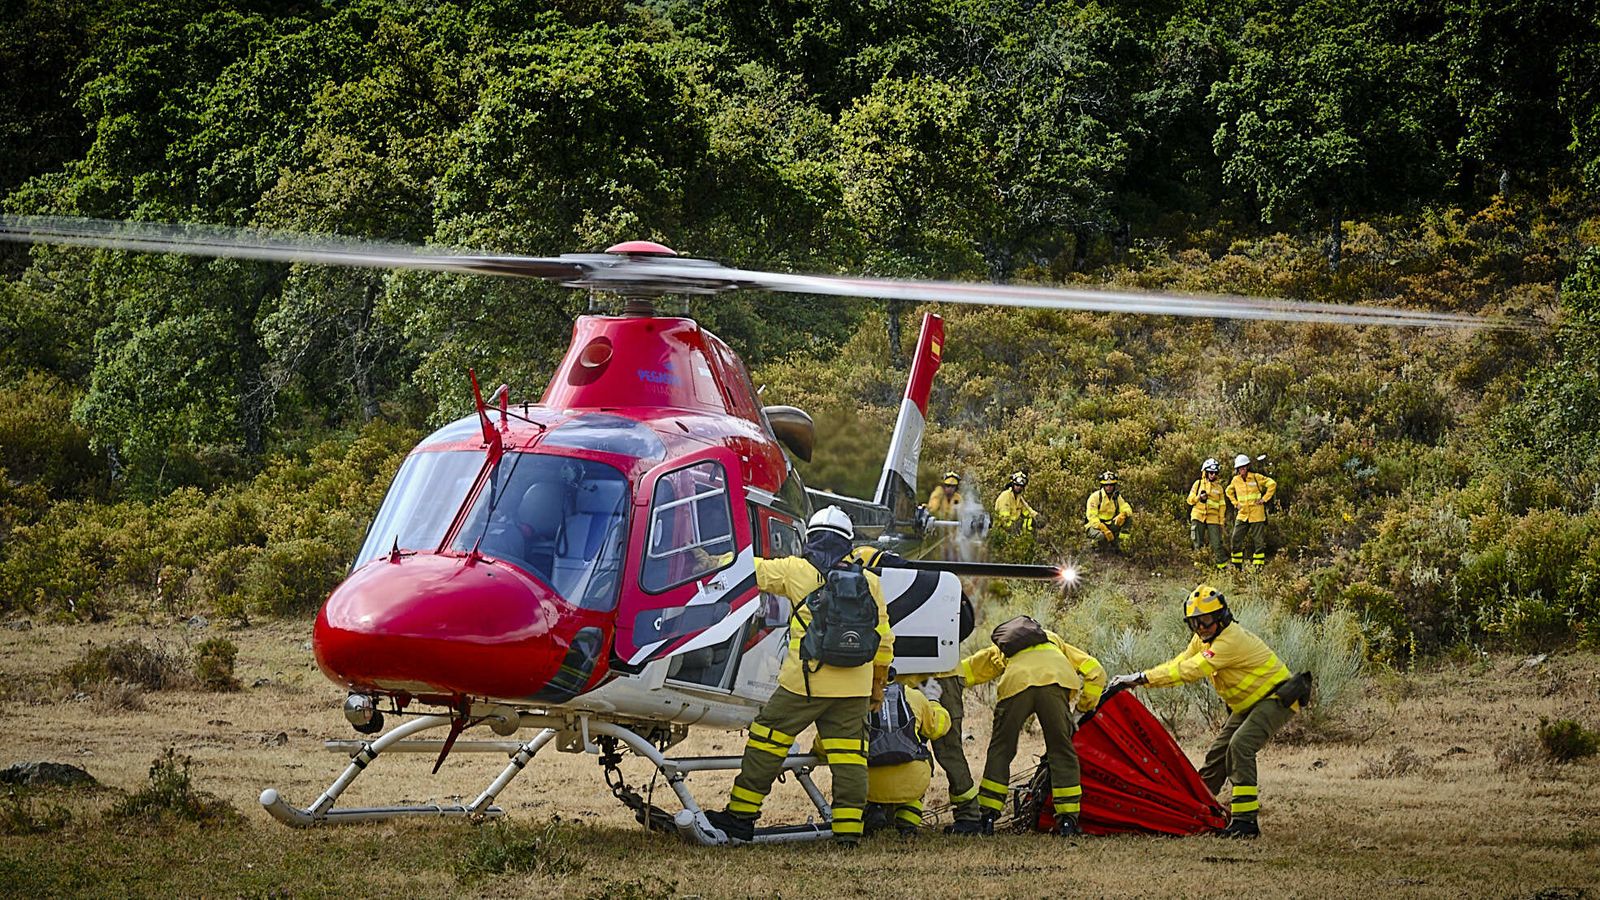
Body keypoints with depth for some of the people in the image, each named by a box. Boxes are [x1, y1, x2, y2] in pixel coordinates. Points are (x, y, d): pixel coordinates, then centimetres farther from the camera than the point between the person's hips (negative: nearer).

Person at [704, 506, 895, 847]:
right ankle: (848, 828, 2)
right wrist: (877, 686, 22)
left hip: (806, 681, -3)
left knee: (767, 741, 6)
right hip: (854, 687, 3)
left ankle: (741, 816, 8)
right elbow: (883, 640, 12)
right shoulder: (868, 579, 9)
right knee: (849, 755, 5)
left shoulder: (796, 570, -1)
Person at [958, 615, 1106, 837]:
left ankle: (987, 817, 9)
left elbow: (964, 671, 37)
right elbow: (1095, 671, 33)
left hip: (1015, 685, 0)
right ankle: (1068, 820, 4)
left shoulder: (998, 652, 42)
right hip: (1056, 682, 0)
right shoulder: (1054, 641, 42)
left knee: (1000, 751, 11)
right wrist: (1086, 709, 38)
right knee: (1062, 752, 8)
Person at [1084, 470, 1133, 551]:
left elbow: (1128, 510, -5)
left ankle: (1120, 544, -11)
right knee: (1101, 536, -40)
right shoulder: (1095, 497, -13)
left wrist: (1123, 514, -31)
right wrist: (1104, 530, -32)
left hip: (1109, 525, 5)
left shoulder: (1117, 497, 4)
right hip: (1095, 526, -5)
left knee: (1128, 518, -17)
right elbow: (1091, 517, -21)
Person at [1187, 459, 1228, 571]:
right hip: (1198, 517, 0)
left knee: (1216, 544, -6)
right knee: (1198, 544, -1)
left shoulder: (1219, 488, 11)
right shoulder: (1198, 484, 9)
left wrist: (1221, 522, 6)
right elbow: (1190, 499, 10)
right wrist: (1199, 498, -11)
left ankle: (1223, 566, 1)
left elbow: (1222, 506, 12)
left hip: (1213, 519, 0)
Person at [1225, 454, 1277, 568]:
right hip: (1242, 515, 4)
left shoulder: (1256, 477, -5)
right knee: (1236, 540, -2)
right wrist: (1235, 503, 12)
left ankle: (1258, 567, 6)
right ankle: (1237, 566, 6)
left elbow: (1272, 484, -5)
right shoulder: (1235, 480, 7)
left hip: (1257, 515, -4)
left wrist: (1264, 499, -7)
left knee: (1258, 542, 0)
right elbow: (1229, 491, 26)